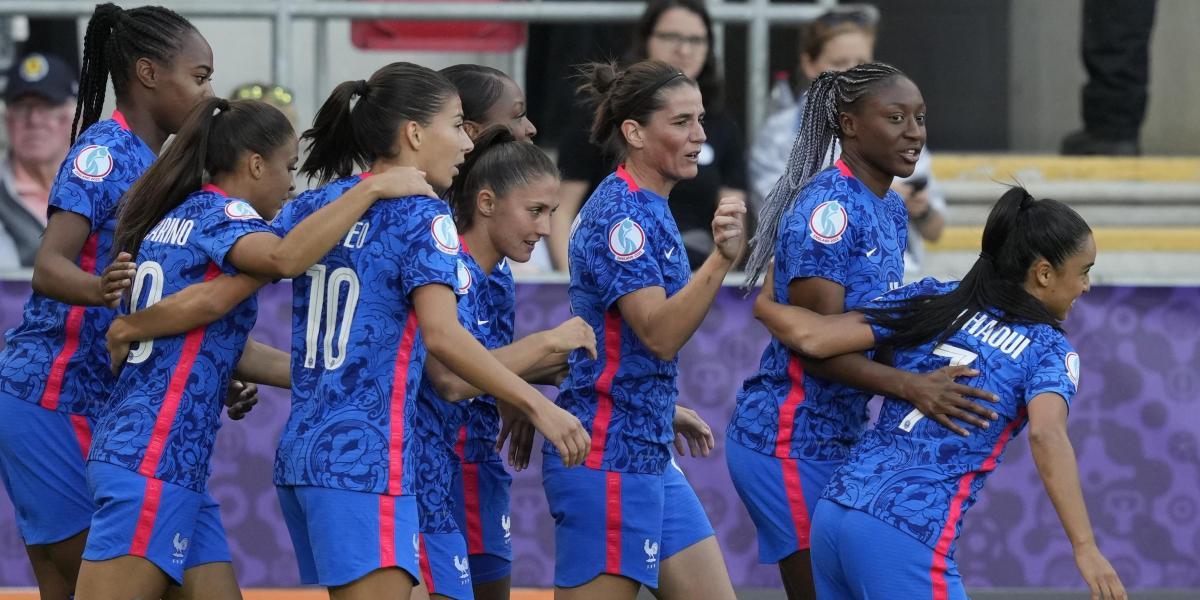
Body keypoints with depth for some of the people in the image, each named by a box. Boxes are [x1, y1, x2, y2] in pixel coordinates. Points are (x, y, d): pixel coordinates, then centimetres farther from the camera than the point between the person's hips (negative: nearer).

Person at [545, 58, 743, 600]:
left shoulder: (646, 210, 14)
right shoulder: (621, 214, -16)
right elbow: (660, 334, -26)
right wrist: (721, 257, -37)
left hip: (647, 455, 10)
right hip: (607, 458, -10)